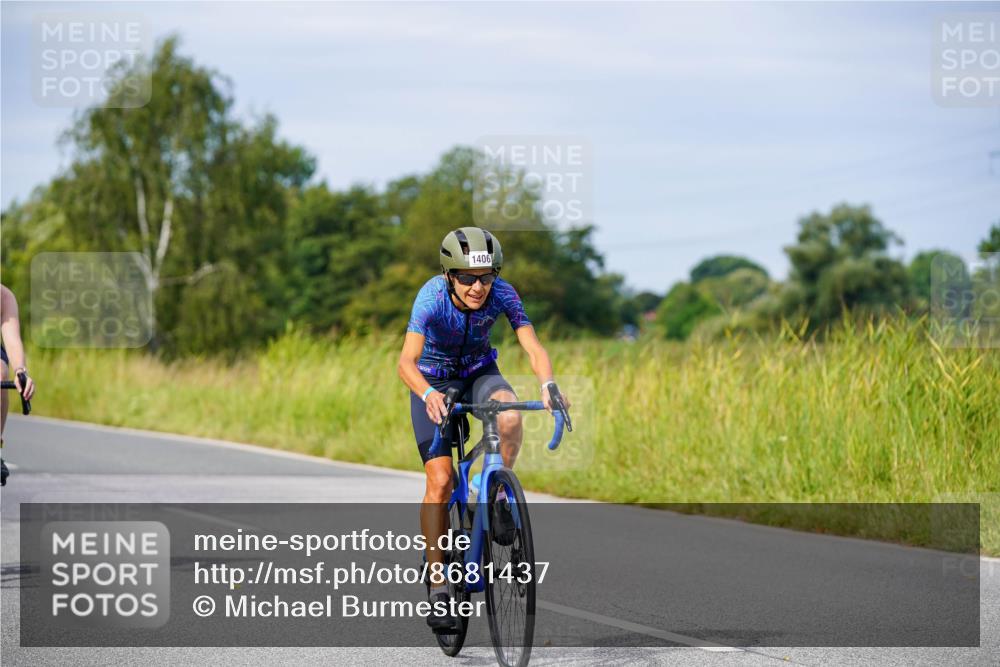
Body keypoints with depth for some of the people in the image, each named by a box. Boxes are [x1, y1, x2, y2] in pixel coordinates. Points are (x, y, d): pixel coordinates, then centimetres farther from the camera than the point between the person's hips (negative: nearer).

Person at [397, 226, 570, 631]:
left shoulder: (502, 294, -24)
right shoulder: (432, 297, -31)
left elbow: (533, 348, -31)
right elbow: (406, 362, -40)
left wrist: (547, 384, -51)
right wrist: (429, 395, -59)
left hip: (479, 372, 2)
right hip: (433, 380, -2)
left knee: (509, 416, -33)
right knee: (440, 480, -13)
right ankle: (437, 587, -5)